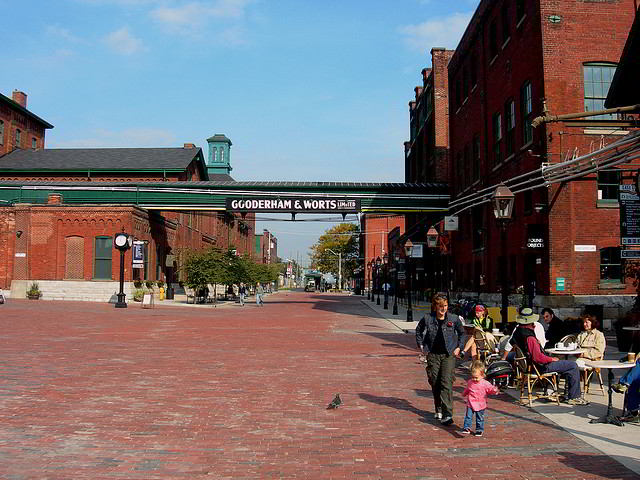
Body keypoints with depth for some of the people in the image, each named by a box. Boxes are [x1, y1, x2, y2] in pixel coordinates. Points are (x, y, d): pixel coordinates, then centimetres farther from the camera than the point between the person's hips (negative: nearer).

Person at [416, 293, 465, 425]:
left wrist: (459, 347, 6)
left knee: (447, 383, -12)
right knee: (434, 383, 9)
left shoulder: (454, 319, -4)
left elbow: (462, 333, 14)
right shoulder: (427, 319, -5)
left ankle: (447, 415, -15)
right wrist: (421, 345, 7)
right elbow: (418, 331, 14)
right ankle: (439, 409, 30)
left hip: (449, 355, -2)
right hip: (433, 354, 2)